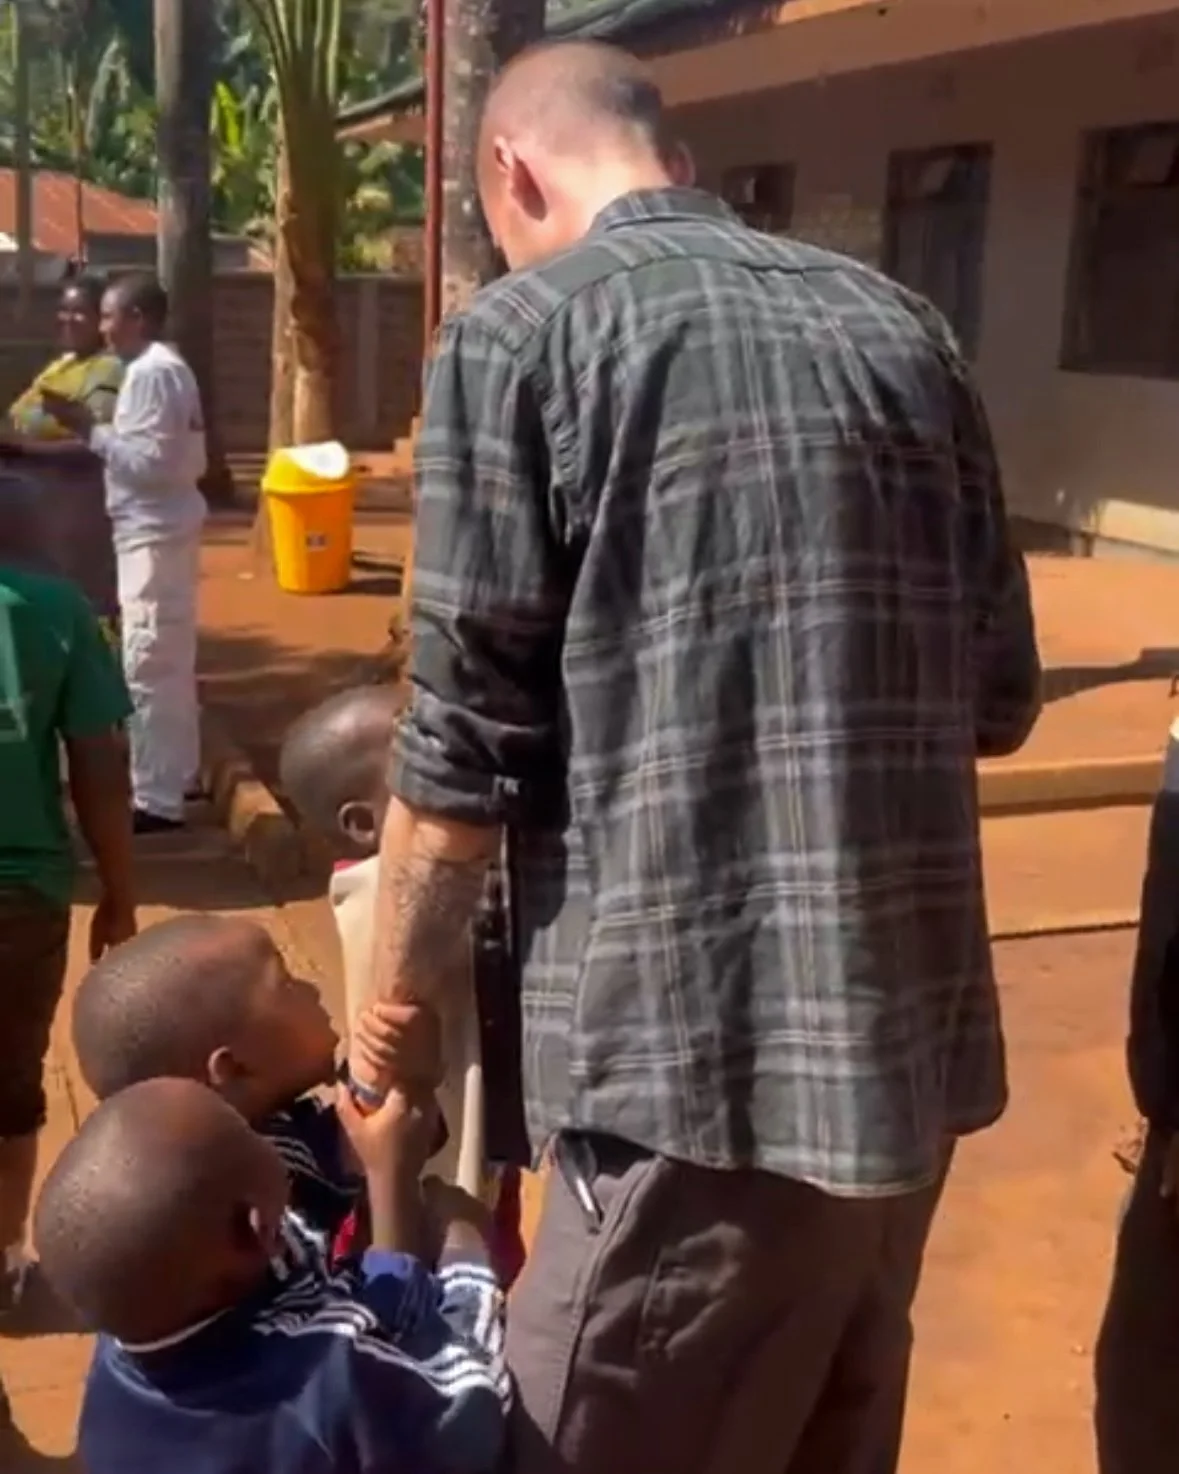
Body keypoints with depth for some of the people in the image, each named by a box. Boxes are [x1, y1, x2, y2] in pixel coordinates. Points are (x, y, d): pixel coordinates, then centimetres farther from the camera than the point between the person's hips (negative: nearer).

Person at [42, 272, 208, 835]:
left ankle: (155, 800, -5)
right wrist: (99, 432, 14)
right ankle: (177, 775, 26)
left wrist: (88, 429, -17)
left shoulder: (150, 372, -16)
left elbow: (150, 461, -23)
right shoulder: (167, 366, 15)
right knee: (170, 662, 16)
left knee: (148, 667, -8)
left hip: (153, 536, -11)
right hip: (164, 529, 11)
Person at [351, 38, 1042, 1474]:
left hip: (703, 1073, -6)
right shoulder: (902, 327, 10)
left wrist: (383, 1030, 4)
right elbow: (1000, 698, 13)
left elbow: (465, 756, -9)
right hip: (916, 1048, 7)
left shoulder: (520, 331, -6)